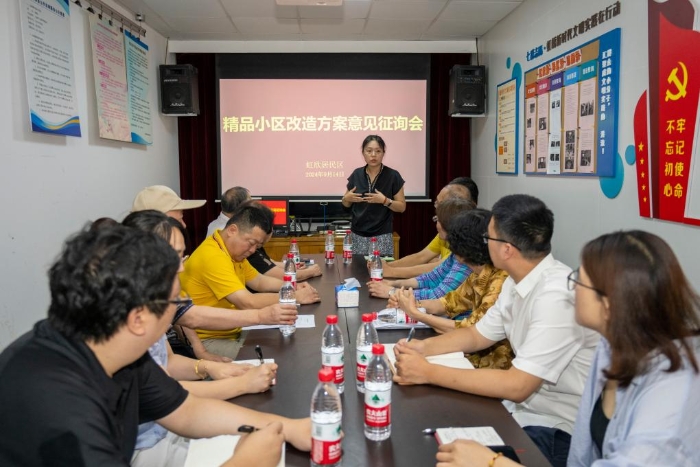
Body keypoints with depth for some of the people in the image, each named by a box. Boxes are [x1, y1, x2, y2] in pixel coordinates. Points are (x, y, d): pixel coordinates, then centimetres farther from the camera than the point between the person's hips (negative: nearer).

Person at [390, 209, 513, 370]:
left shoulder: (501, 282, -27)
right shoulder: (480, 272, 0)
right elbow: (452, 302, 10)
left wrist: (415, 314, -18)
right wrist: (414, 304, -7)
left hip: (495, 363, -7)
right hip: (480, 352, 7)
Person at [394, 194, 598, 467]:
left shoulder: (557, 297, -28)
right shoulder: (517, 281, 0)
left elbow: (517, 386, -28)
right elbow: (478, 335, 11)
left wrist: (428, 372, -25)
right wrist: (423, 347, -6)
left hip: (558, 429, -7)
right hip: (524, 406, 7)